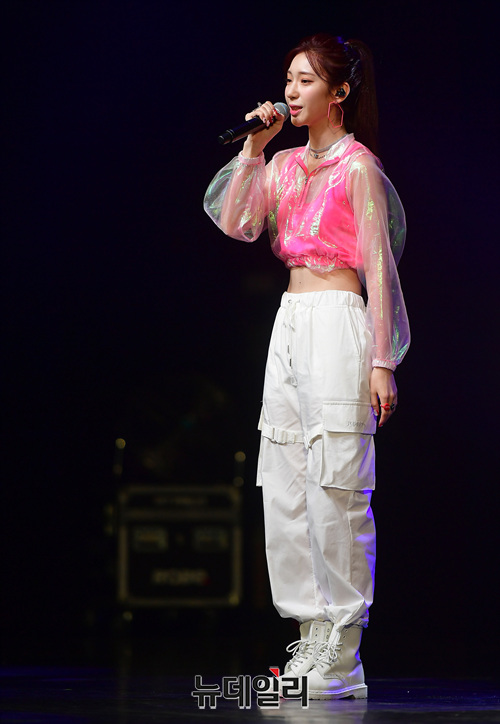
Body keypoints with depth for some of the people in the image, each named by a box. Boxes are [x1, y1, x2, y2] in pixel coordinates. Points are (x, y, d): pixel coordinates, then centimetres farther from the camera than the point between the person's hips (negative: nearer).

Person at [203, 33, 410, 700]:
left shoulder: (358, 167, -5)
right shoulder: (287, 165, 16)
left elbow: (379, 267, -9)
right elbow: (235, 222, 4)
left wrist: (381, 361, -14)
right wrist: (253, 149, 1)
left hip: (338, 324, -8)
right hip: (291, 326, 8)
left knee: (335, 489, -9)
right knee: (284, 489, 6)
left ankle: (340, 661, -5)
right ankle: (312, 642, 12)